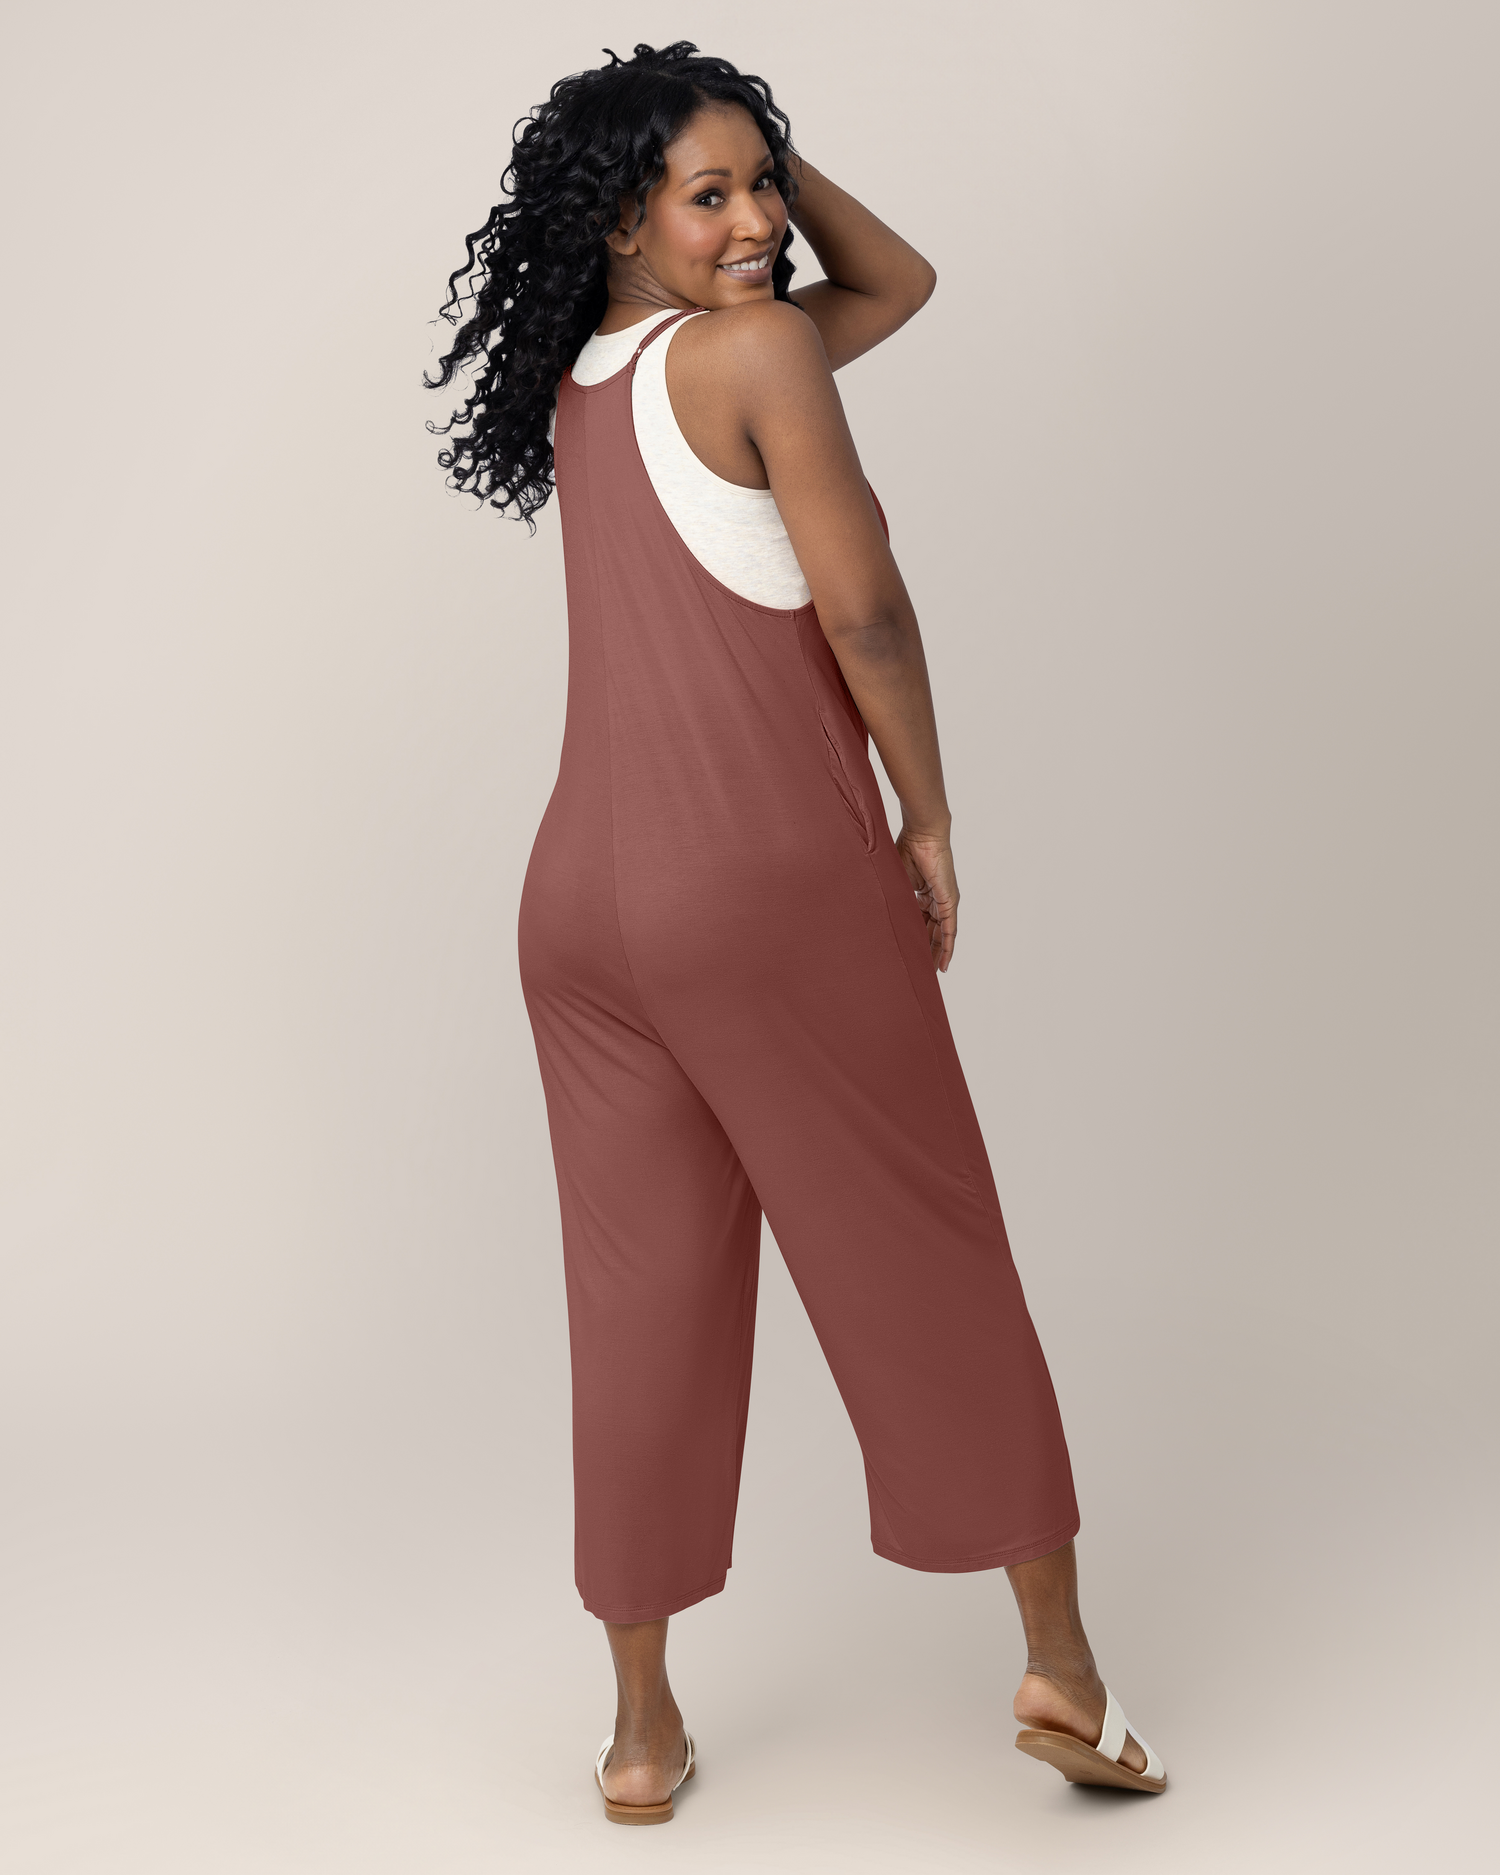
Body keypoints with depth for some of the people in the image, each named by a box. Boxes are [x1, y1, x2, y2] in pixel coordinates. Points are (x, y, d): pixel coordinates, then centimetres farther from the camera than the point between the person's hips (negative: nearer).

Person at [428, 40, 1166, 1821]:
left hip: (580, 902, 7)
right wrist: (928, 818, 1)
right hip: (773, 879, -6)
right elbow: (862, 607, -11)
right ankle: (1059, 1666, 20)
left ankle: (641, 1730, 20)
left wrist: (760, 142, 13)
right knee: (925, 1258, 8)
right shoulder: (754, 351, -7)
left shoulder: (575, 383, 15)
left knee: (643, 1293, 11)